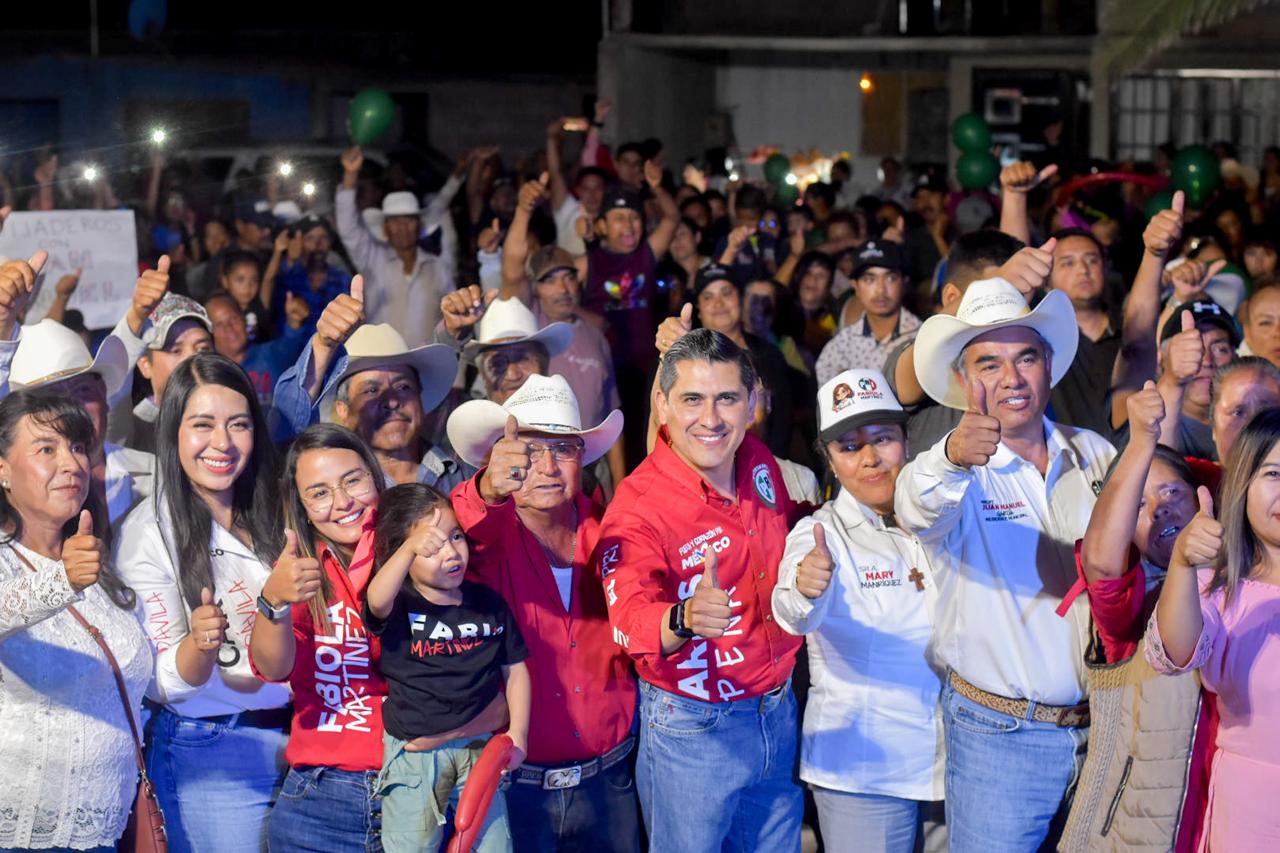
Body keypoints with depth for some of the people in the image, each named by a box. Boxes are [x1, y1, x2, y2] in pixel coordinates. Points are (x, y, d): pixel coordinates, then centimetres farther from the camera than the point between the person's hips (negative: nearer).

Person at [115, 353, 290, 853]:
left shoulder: (272, 511, 4)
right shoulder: (147, 533, -9)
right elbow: (167, 683, -11)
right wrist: (201, 644, -30)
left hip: (294, 739, 5)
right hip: (207, 759, -4)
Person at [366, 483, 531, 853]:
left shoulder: (489, 602, 3)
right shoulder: (398, 606, -8)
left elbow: (515, 668, 10)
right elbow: (376, 601, -34)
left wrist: (518, 733, -2)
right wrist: (411, 548, -52)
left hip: (480, 748, 3)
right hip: (412, 751, -2)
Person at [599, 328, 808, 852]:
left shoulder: (758, 464, -2)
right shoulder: (637, 507, -21)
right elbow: (632, 621, -35)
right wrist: (685, 620, -55)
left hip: (778, 710, 6)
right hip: (692, 727, -6)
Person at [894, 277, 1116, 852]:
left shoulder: (1095, 455, 7)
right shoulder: (949, 469, -7)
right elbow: (916, 508, -32)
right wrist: (952, 458, -52)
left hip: (1100, 726, 4)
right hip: (998, 734, -4)